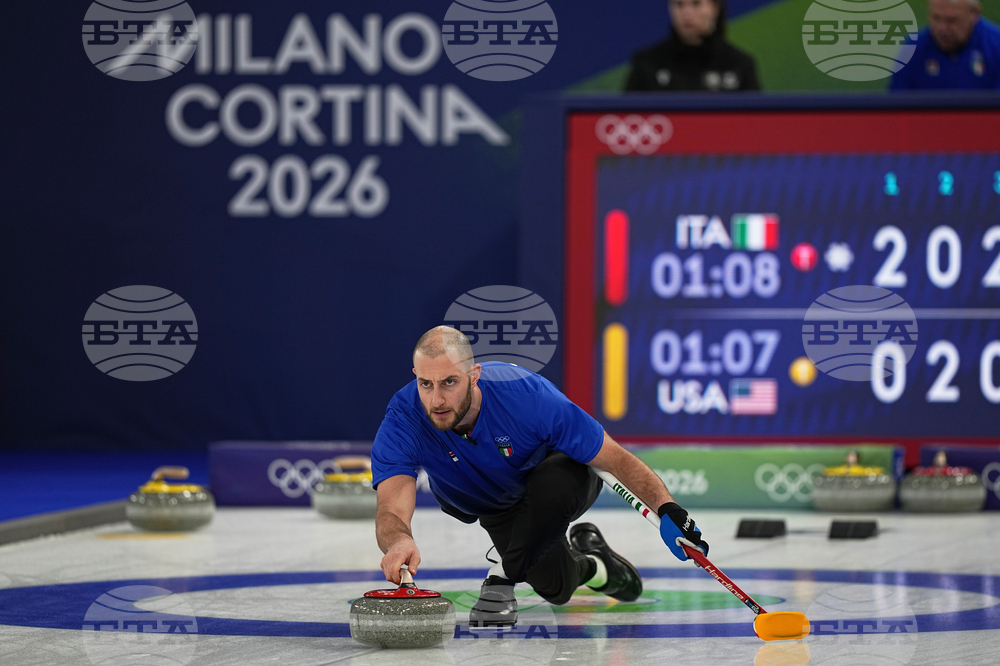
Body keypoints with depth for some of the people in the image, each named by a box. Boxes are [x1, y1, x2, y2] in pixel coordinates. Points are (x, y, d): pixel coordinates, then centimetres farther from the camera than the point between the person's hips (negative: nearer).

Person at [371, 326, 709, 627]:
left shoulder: (526, 395, -39)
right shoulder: (402, 420, -35)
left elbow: (616, 458, -31)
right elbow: (391, 511, -47)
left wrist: (667, 508, -46)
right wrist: (398, 540, -72)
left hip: (564, 470, -3)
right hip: (498, 505, 3)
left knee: (551, 484, -37)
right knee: (555, 586, -11)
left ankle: (505, 575, -17)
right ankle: (589, 564, 24)